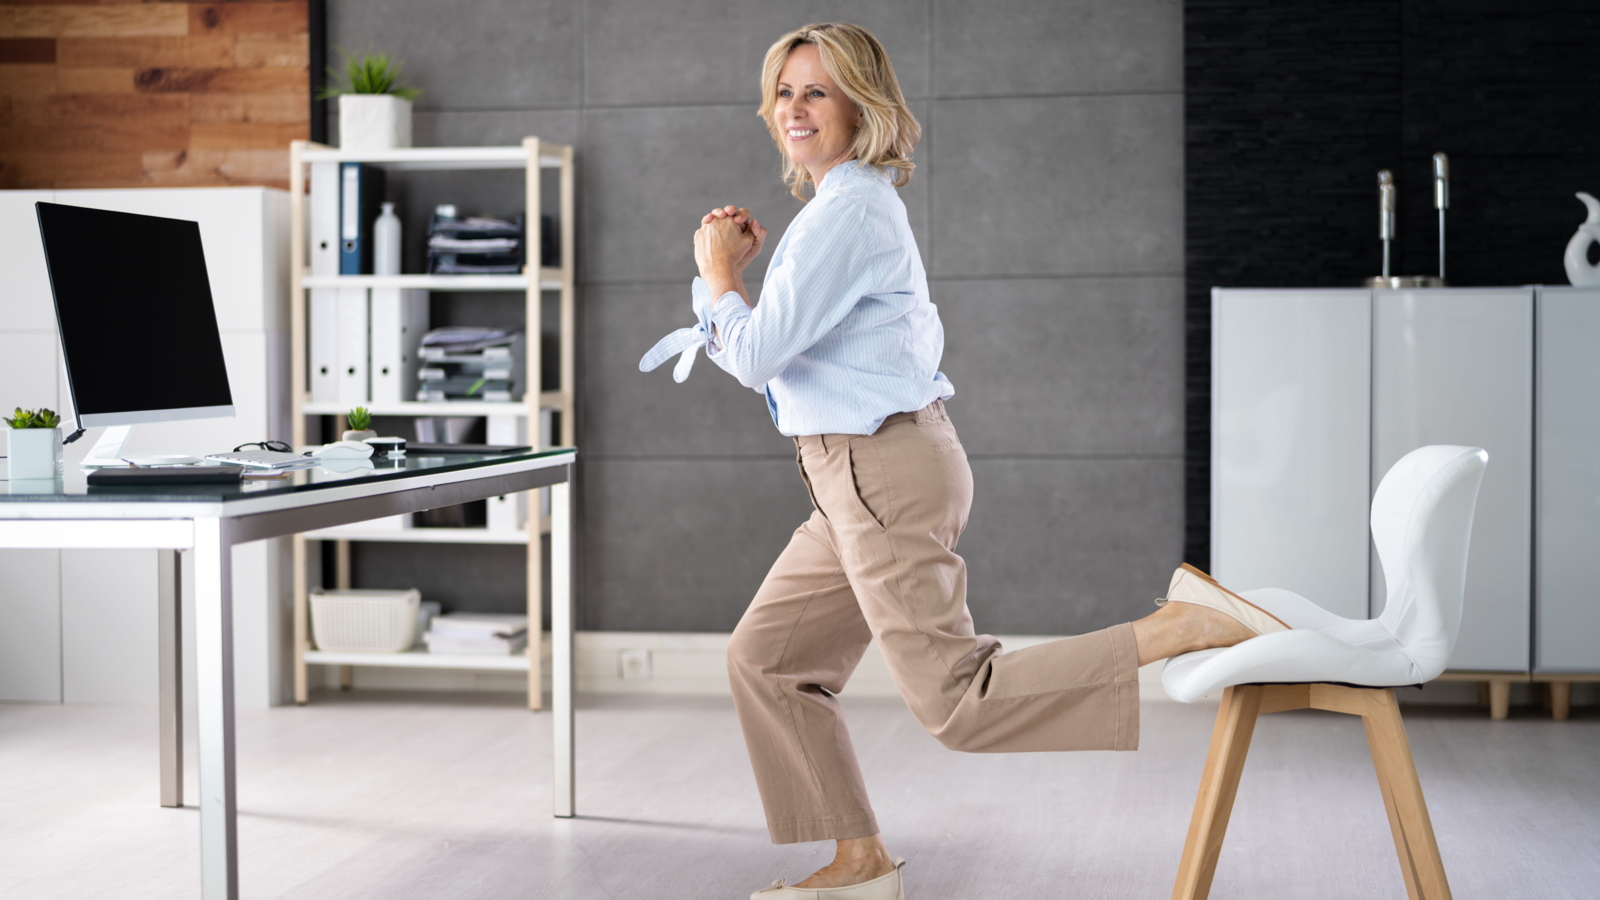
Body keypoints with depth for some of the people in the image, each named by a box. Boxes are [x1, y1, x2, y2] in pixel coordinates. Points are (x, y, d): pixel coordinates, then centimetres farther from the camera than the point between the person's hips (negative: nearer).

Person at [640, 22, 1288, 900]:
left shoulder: (848, 211, -15)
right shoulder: (858, 201, 17)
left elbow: (756, 355, -17)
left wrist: (718, 271, 1)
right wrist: (745, 265, 13)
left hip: (884, 473, -10)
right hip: (858, 476, 10)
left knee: (957, 703, -14)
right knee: (763, 657, 15)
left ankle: (1186, 626, -17)